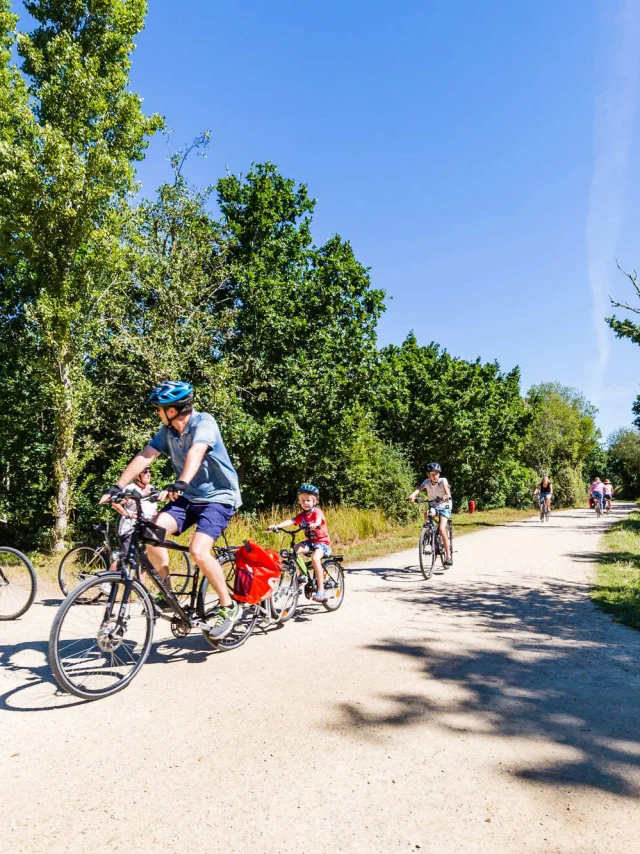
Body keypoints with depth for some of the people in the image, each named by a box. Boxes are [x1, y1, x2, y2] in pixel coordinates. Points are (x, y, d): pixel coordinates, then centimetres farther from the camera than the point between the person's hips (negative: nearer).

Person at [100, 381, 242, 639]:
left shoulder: (204, 422, -18)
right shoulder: (167, 431, 3)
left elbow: (195, 454, -36)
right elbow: (144, 456, -5)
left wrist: (180, 484, -52)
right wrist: (118, 487, -16)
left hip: (218, 496, -6)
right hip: (188, 497, 7)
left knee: (198, 550, -26)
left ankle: (229, 607, -5)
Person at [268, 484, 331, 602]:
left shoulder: (317, 511, -10)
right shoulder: (302, 515, 4)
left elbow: (318, 520, -33)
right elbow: (290, 521, -12)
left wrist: (314, 525, -57)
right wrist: (277, 526, -29)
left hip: (322, 542, -6)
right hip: (310, 541, 6)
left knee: (315, 558, -33)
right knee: (294, 549, -22)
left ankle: (321, 591, -26)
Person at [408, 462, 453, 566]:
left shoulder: (443, 480, -18)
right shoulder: (427, 482, -12)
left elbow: (446, 487, -39)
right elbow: (419, 489, -29)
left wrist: (447, 496, -62)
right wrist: (412, 495, -51)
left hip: (444, 507, -3)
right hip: (432, 506, 3)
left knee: (441, 529, -21)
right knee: (426, 516, -32)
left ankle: (448, 556, -13)